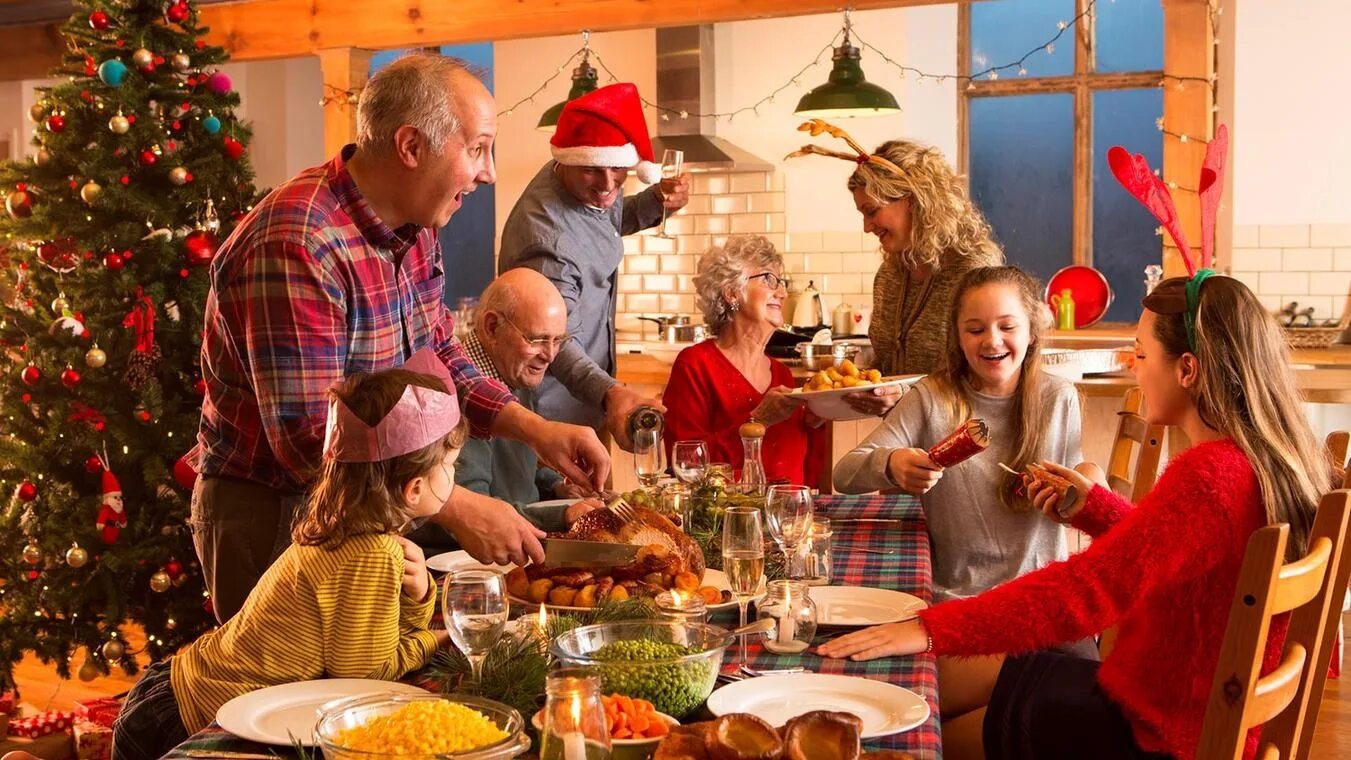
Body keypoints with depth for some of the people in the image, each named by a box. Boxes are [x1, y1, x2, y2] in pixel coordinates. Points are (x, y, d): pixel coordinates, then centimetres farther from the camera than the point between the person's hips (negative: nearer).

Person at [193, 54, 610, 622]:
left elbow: (440, 357, 12)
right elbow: (307, 440, -31)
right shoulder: (296, 248, -28)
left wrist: (536, 429, -2)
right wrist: (458, 510, -30)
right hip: (271, 517, -8)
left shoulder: (413, 228, 1)